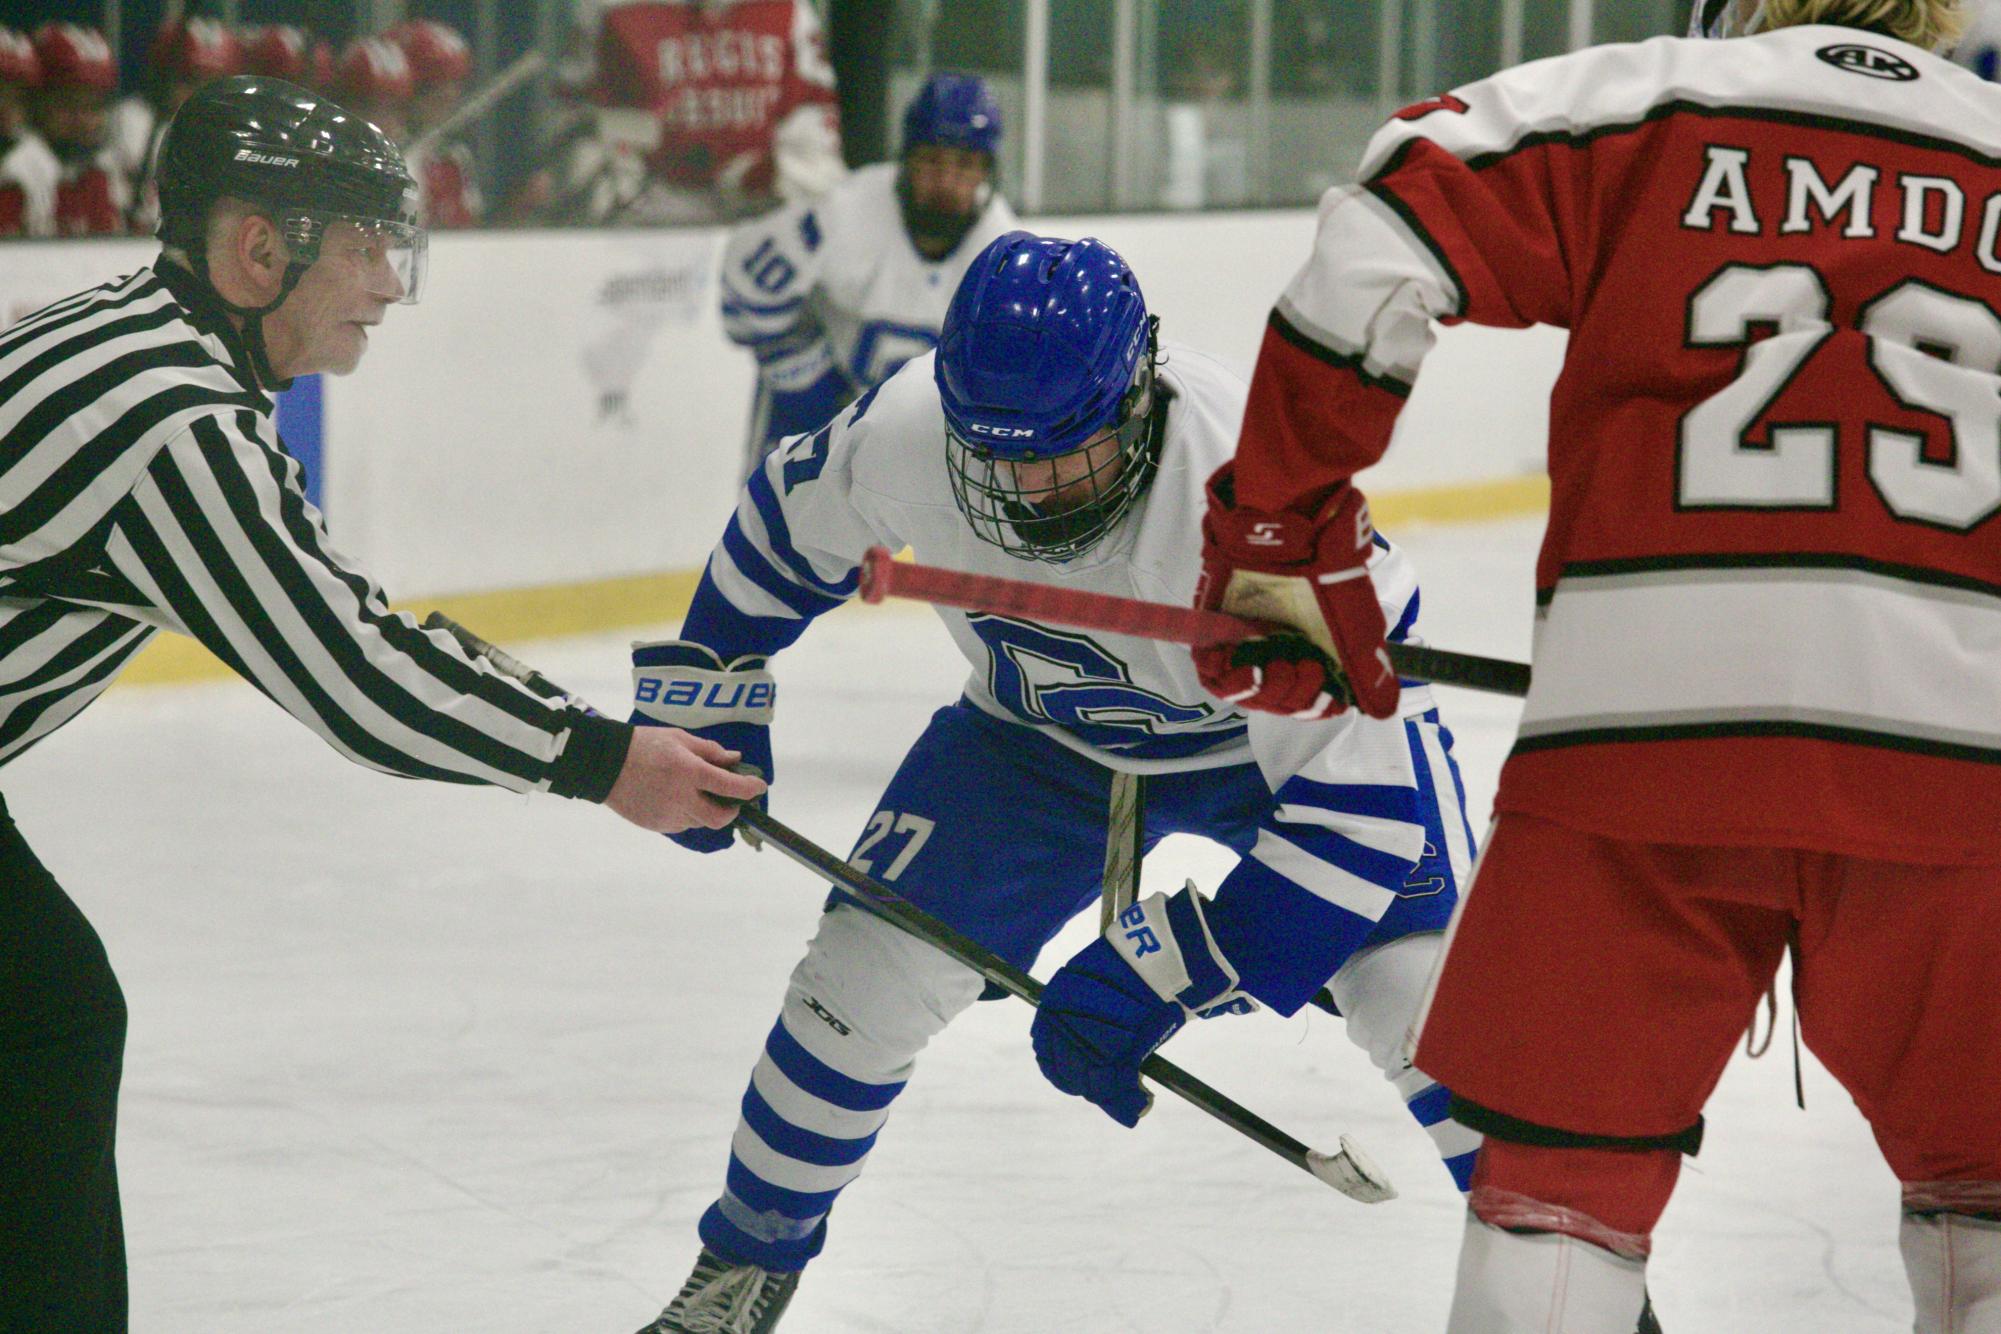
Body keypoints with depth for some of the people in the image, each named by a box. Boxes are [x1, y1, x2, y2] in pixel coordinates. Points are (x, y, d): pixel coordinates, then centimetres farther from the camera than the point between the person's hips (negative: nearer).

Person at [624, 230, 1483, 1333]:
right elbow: (786, 526, -3)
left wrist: (1155, 978, -43)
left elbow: (1358, 787, -40)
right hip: (1043, 731, 4)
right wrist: (706, 698, 2)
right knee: (866, 971, -5)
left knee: (1421, 993, -21)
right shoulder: (907, 428, -29)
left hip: (1288, 727, -4)